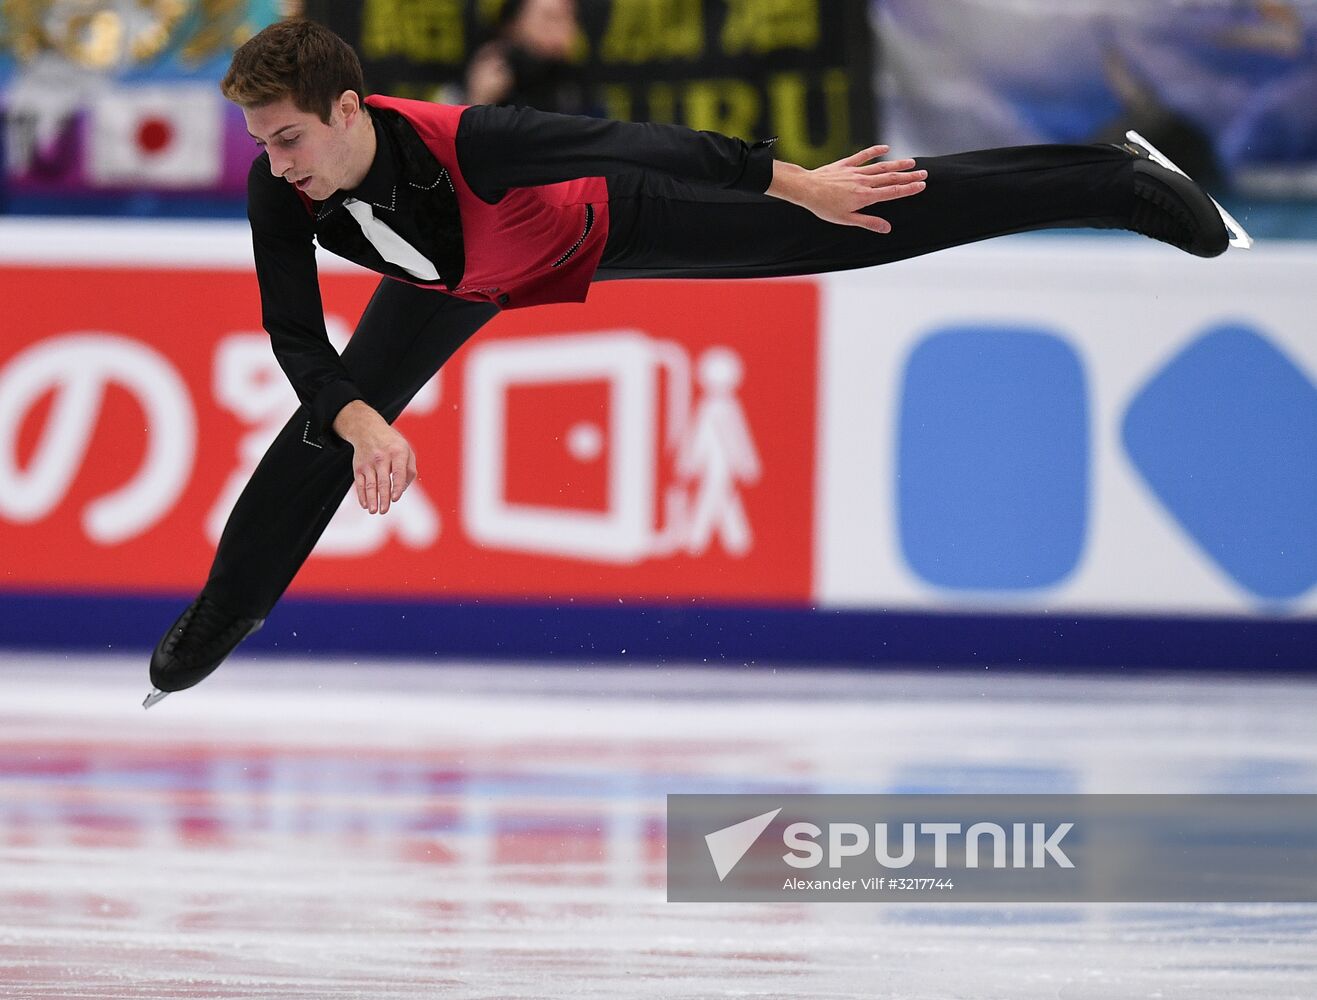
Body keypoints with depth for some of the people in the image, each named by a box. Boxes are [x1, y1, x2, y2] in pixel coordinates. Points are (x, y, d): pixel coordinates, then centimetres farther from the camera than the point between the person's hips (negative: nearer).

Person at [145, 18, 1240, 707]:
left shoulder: (458, 144, -45)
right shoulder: (280, 196, -30)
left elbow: (633, 142, -37)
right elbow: (298, 338, -20)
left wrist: (802, 182, -32)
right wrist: (361, 425, -40)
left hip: (598, 224, -5)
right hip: (464, 280, 5)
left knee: (865, 222, -6)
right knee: (319, 434, 6)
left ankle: (1117, 182, 8)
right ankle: (209, 630, 30)